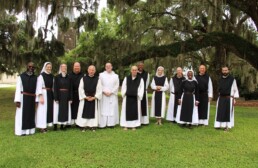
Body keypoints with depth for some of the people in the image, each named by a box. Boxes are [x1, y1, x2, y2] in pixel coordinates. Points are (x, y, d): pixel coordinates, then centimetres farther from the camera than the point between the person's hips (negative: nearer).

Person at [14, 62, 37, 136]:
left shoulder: (35, 78, 7)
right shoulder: (21, 76, -3)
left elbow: (36, 89, 7)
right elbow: (18, 89, -7)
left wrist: (36, 100, 2)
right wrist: (17, 100, -13)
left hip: (32, 99, 4)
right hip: (23, 98, -4)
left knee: (31, 114, 8)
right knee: (22, 115, 1)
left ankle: (29, 130, 16)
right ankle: (21, 131, 8)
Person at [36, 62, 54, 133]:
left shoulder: (52, 76, 10)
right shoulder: (41, 76, -7)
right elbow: (39, 87, -11)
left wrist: (54, 96, 9)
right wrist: (40, 96, -18)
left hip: (50, 94, 6)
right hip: (43, 94, -6)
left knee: (50, 109, 8)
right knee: (43, 110, -3)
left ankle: (46, 125, 17)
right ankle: (42, 127, 3)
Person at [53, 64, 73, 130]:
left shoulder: (68, 78, 7)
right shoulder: (57, 77, -2)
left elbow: (70, 88, 7)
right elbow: (55, 88, -5)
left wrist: (70, 98, 1)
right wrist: (56, 98, -11)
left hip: (66, 97, 3)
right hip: (59, 96, -3)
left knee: (65, 110, 4)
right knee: (58, 110, -1)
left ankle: (62, 125, 11)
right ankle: (55, 125, 7)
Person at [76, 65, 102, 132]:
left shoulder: (97, 79, 1)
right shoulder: (83, 79, 1)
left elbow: (99, 90, -2)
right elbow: (80, 89, 0)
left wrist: (94, 97, -12)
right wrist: (85, 97, -9)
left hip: (94, 99, 0)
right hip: (85, 98, 0)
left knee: (93, 112, 5)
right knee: (84, 112, 3)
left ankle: (93, 126, 13)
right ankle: (83, 126, 11)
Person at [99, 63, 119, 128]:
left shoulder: (115, 76, 7)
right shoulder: (101, 75, 6)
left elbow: (117, 85, 2)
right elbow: (100, 85, 1)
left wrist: (111, 92, -8)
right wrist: (104, 92, -10)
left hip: (112, 95, 1)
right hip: (104, 95, -1)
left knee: (112, 109, -1)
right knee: (103, 109, -3)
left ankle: (111, 123, 4)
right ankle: (103, 123, 0)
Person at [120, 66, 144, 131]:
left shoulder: (140, 79, 3)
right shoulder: (126, 78, 6)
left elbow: (142, 88, 0)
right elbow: (123, 87, 7)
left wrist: (138, 95, -9)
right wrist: (125, 93, -6)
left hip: (136, 98, -1)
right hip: (127, 97, 1)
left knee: (135, 111, 3)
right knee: (126, 111, 4)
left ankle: (134, 125, 12)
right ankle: (125, 125, 11)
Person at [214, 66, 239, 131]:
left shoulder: (232, 79, -3)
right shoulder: (220, 79, 9)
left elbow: (235, 89, -1)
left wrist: (234, 98, -5)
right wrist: (219, 97, 10)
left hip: (229, 98, -4)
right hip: (221, 98, 4)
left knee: (228, 112, 1)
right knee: (220, 112, 4)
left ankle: (227, 126, 9)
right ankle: (219, 125, 10)